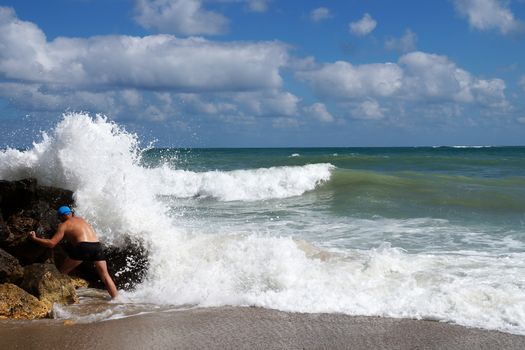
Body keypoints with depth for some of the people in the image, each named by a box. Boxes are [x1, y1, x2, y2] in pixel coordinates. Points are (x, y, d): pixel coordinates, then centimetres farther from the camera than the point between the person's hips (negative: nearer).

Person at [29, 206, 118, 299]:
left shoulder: (64, 225, 11)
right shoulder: (80, 219, 27)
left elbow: (51, 243, 4)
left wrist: (34, 238, 14)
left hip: (83, 247, -5)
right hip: (97, 245, 5)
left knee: (62, 272, 15)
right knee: (105, 276, 14)